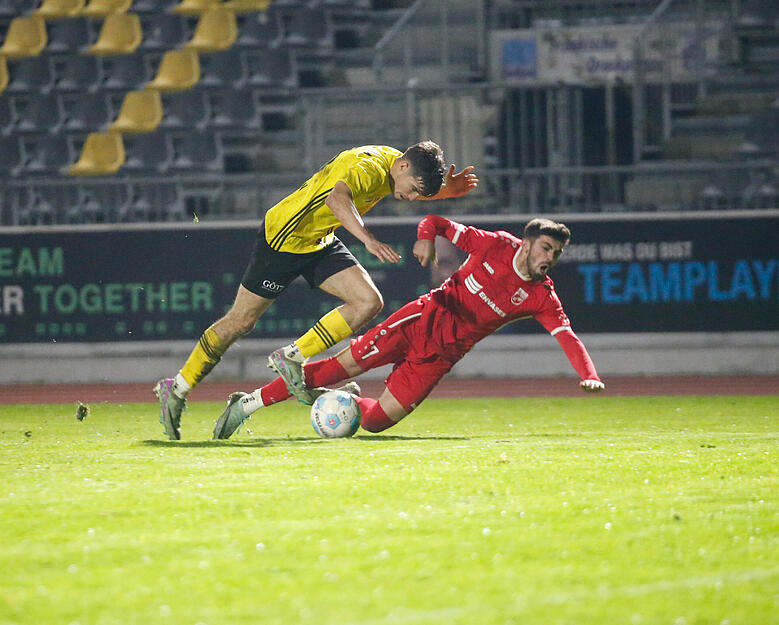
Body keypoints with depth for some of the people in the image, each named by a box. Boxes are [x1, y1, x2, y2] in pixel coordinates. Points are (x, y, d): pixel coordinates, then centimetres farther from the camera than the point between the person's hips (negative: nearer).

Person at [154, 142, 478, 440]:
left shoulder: (394, 162, -2)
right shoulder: (369, 166, -29)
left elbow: (408, 192, 22)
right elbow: (337, 198, -48)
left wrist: (446, 189, 2)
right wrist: (368, 239, -60)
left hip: (320, 243, 8)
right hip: (283, 237, -8)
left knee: (369, 302, -9)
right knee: (240, 321, -1)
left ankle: (291, 358, -2)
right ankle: (177, 388, 14)